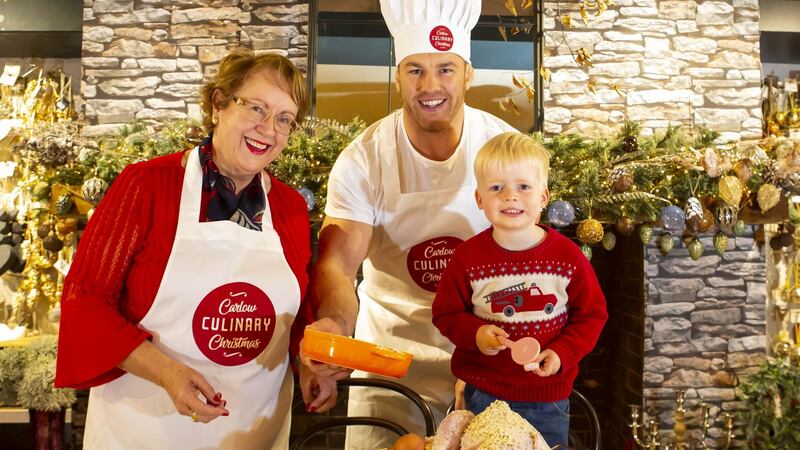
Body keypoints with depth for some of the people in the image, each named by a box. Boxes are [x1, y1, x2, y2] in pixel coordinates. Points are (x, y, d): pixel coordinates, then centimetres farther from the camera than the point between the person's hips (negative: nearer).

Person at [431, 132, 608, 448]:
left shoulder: (568, 256, -10)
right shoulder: (468, 257, -11)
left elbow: (592, 315, -1)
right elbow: (446, 313, -2)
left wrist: (562, 353, -14)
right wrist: (474, 334, -20)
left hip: (548, 395, 1)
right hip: (484, 392, 0)